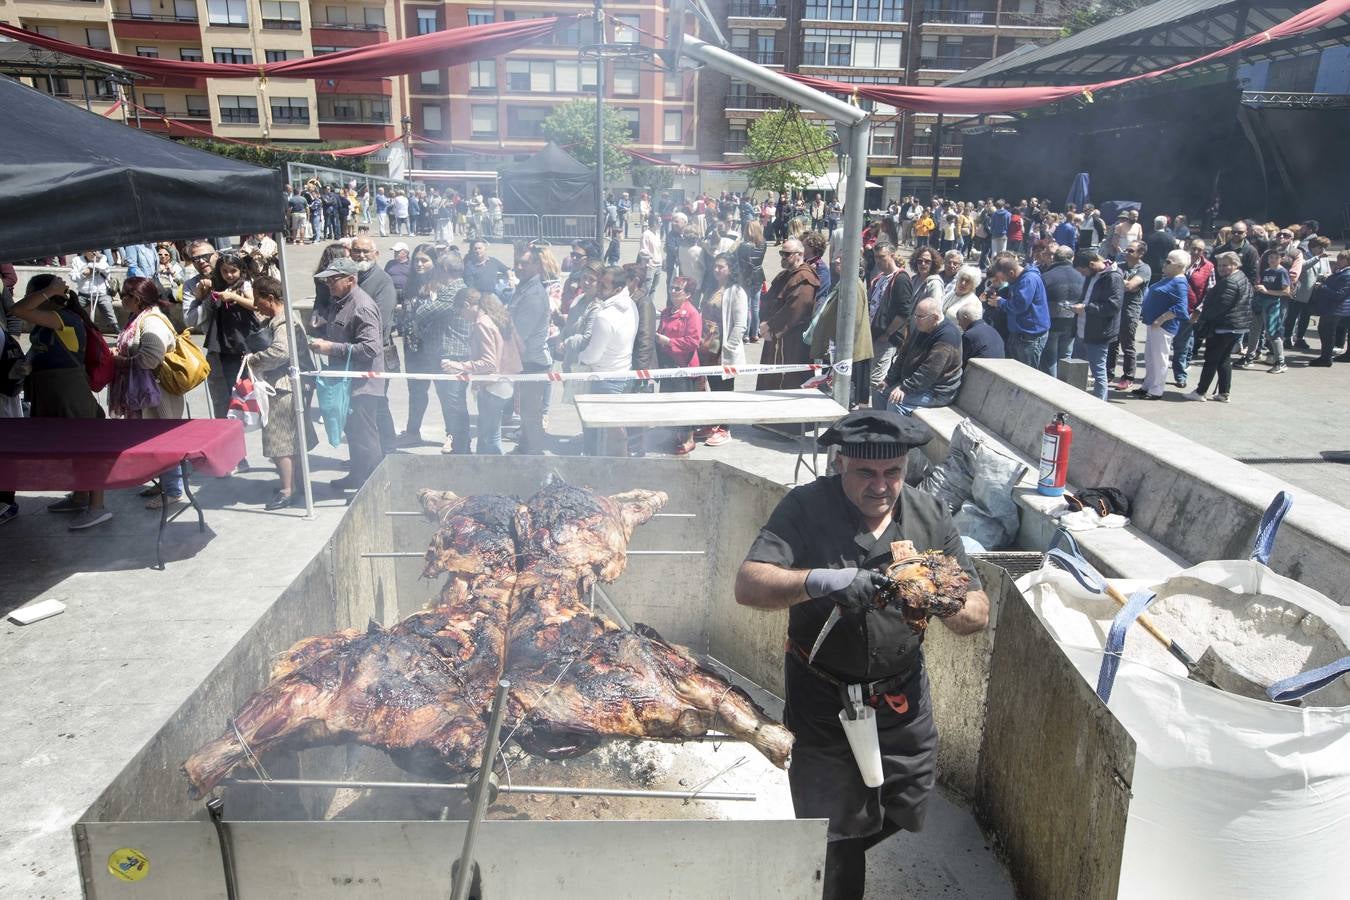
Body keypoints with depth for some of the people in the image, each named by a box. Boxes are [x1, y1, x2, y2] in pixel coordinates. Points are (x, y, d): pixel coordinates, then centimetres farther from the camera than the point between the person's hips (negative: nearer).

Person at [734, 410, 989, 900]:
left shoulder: (929, 515, -5)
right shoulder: (805, 508, -16)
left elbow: (978, 613, -5)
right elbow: (748, 585, -26)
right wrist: (818, 581, -43)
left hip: (903, 697, 4)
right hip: (822, 702, -4)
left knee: (906, 813, 18)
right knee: (836, 832, 8)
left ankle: (824, 860, 47)